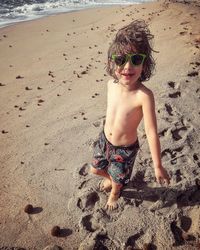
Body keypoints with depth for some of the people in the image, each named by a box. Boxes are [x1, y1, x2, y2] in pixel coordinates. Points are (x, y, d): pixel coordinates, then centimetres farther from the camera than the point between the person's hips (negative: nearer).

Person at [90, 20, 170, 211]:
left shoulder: (144, 95, -32)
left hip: (125, 149, -5)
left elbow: (152, 133, -29)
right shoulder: (111, 84, -13)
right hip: (104, 139, 5)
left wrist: (157, 166, -22)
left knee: (117, 181, 19)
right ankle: (109, 179, 61)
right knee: (95, 169, 27)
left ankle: (113, 194, 56)